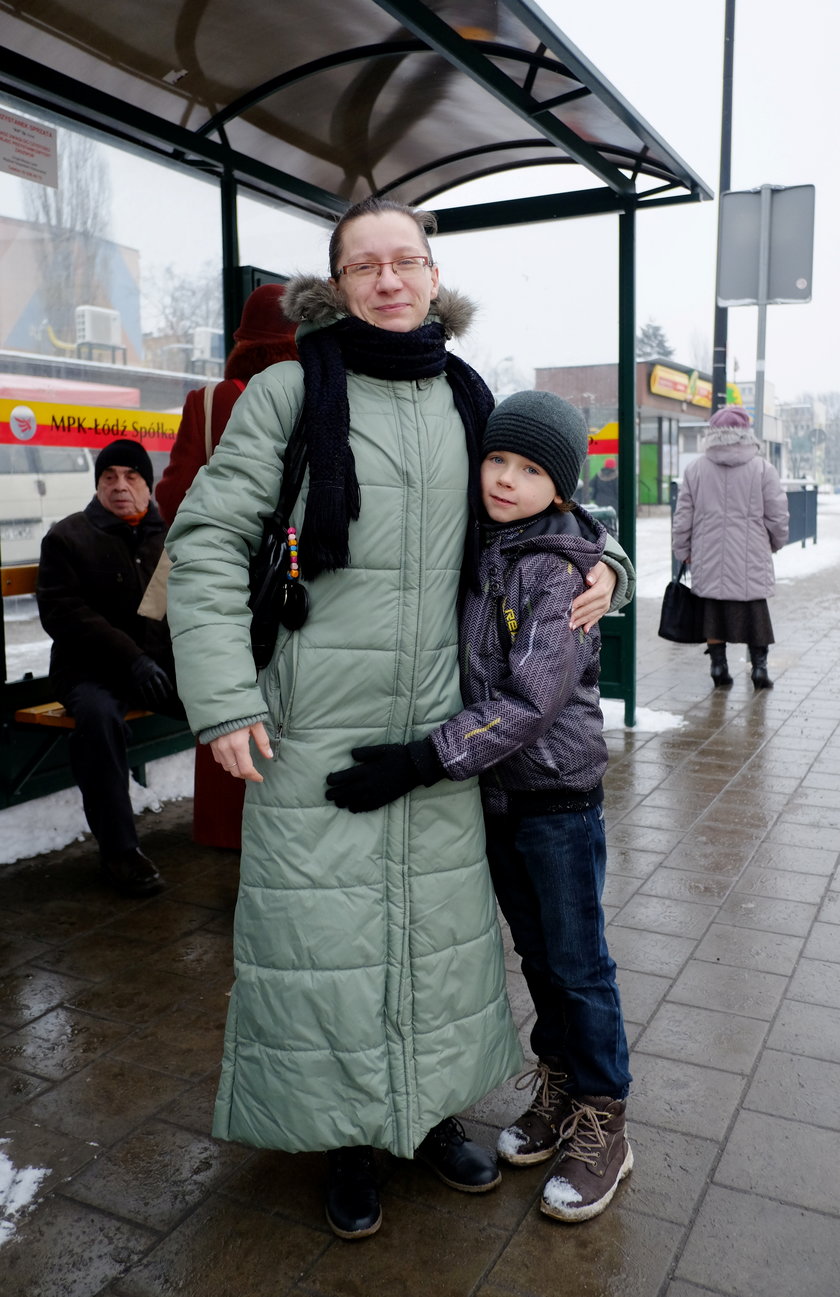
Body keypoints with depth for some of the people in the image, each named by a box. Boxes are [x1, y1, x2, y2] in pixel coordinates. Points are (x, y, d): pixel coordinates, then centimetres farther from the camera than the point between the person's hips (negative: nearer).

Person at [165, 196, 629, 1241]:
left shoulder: (468, 400, 8)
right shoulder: (291, 390, -4)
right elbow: (206, 540, -6)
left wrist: (599, 559, 2)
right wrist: (223, 696, -13)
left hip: (438, 717, 4)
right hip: (315, 722, -3)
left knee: (439, 915, 14)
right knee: (323, 921, 5)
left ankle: (430, 1109, 37)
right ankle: (347, 1135, 29)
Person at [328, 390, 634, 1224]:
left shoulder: (559, 570, -18)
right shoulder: (476, 550, 3)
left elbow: (530, 701, -26)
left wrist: (421, 762, -29)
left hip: (558, 792, -6)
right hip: (495, 791, 6)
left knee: (579, 962, 7)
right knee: (536, 953, 19)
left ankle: (602, 1124, 24)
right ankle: (558, 1088, 37)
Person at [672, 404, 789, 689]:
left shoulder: (695, 468, 1)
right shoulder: (762, 468, -3)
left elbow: (683, 516, 3)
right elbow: (777, 516, 0)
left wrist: (682, 551, 14)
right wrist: (775, 543, 18)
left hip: (709, 560, 1)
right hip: (751, 559, -1)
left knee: (713, 610, 10)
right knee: (755, 612, 8)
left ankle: (719, 666, 13)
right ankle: (759, 666, 9)